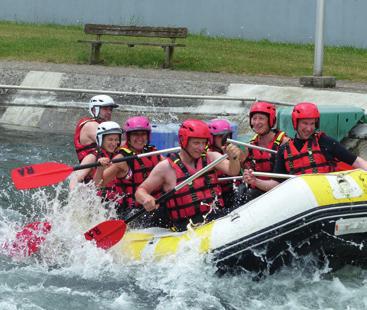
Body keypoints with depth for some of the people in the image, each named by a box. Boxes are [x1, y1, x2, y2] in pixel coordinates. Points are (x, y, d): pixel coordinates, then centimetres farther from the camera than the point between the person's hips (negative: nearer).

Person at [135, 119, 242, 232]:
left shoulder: (210, 158, 11)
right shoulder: (166, 167, 2)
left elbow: (232, 171, -4)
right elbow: (140, 191, 4)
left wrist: (233, 158, -27)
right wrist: (146, 198, -20)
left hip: (217, 219, 4)